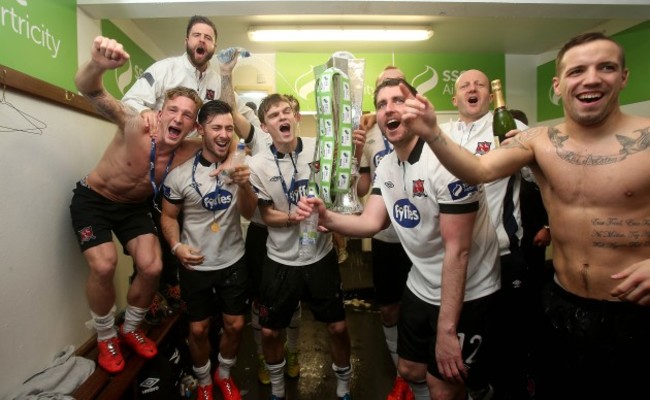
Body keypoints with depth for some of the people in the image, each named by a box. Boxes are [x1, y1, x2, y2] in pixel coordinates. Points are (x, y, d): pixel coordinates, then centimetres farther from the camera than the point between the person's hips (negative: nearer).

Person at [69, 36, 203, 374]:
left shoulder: (191, 153, -20)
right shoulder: (135, 126, -30)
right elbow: (89, 89, -43)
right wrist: (98, 64, -66)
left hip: (134, 207, 4)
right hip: (93, 199, -3)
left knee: (152, 267, -9)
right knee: (104, 266, -20)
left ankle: (131, 329, 21)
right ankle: (105, 338, 9)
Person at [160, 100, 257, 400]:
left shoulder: (239, 166, -7)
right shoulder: (180, 173, -12)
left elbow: (249, 213, -14)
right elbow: (169, 216, -2)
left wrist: (244, 185, -33)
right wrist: (177, 246, -19)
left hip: (233, 261, 2)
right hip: (195, 266, -1)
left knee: (235, 325, 12)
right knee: (198, 329, 12)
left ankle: (224, 375, 40)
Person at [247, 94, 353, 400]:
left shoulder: (319, 149, -9)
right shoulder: (258, 164, -10)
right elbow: (267, 216, -7)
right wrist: (295, 217, -27)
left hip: (321, 256, 0)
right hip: (280, 261, 0)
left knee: (337, 327, 12)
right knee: (270, 331, 13)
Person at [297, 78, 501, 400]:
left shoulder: (446, 161, -24)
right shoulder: (386, 166, 1)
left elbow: (457, 251, -24)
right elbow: (370, 223, -5)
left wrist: (447, 329, -22)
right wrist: (326, 218, -25)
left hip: (467, 294, -7)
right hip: (421, 288, 7)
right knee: (409, 371, 23)